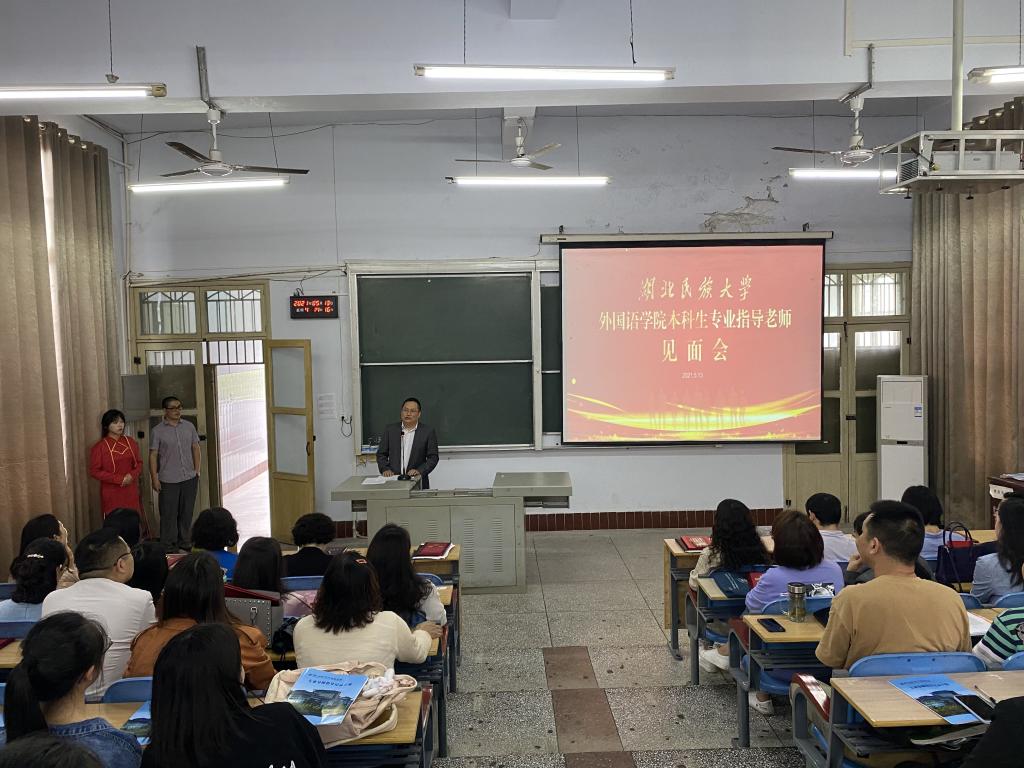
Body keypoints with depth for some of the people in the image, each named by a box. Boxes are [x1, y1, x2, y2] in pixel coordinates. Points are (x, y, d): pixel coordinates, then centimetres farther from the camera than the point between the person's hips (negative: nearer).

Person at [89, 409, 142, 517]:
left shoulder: (130, 442, 6)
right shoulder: (100, 447, -7)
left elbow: (139, 463, 11)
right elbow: (94, 471, -8)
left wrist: (132, 475, -10)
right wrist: (119, 479, -15)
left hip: (131, 491, 4)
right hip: (112, 493, -4)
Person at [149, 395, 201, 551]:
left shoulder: (189, 426, 7)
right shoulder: (157, 431, -4)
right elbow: (153, 455, -3)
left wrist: (197, 470, 7)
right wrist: (154, 478, -7)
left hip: (189, 478, 4)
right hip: (168, 480, -4)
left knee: (187, 512, 11)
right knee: (169, 514, 1)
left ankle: (184, 542, 25)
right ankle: (168, 545, 12)